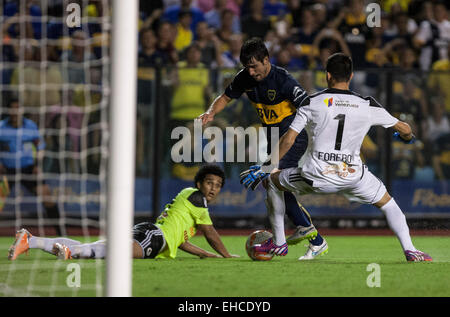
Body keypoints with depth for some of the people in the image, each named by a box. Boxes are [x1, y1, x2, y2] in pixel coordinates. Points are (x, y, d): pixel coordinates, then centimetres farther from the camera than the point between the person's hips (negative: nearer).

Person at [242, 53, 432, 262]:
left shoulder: (311, 103, -2)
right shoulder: (367, 106, 1)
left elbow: (288, 139, -3)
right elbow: (404, 129, 10)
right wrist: (408, 137, 36)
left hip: (316, 176, -1)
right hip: (352, 177, 1)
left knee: (273, 180, 25)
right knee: (386, 202, 25)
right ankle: (409, 250, 9)